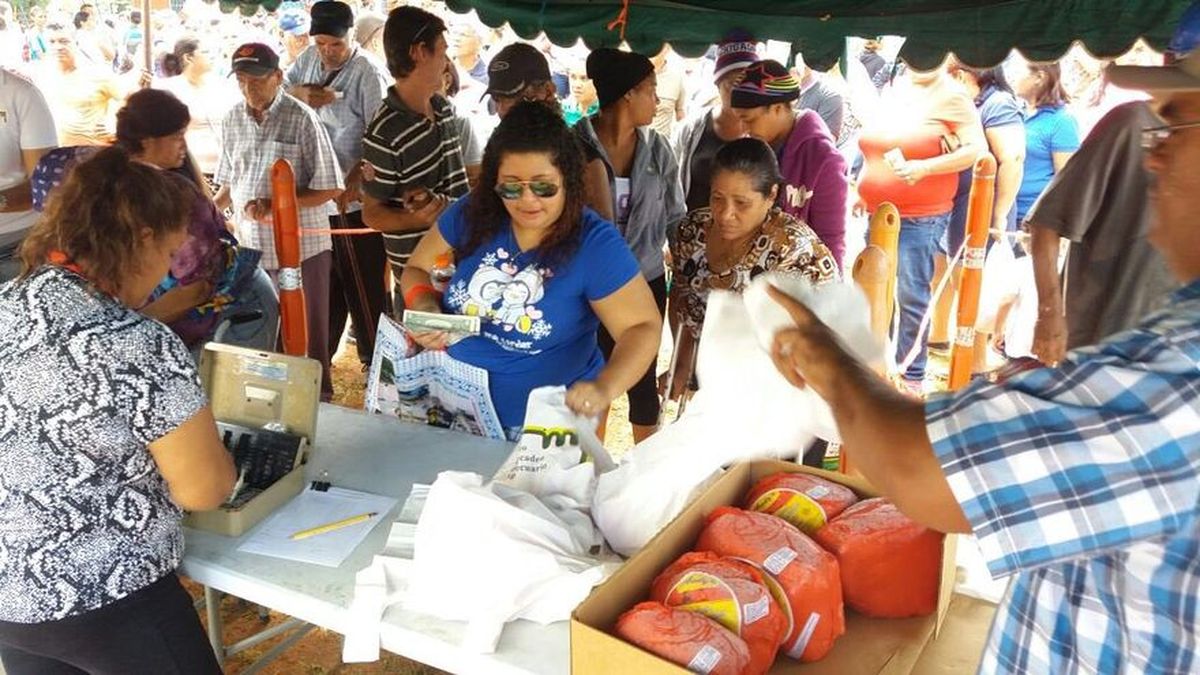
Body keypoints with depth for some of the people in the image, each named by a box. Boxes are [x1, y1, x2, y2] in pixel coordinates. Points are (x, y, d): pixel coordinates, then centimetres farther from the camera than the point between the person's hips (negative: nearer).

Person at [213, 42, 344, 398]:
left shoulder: (301, 119, -10)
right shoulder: (232, 121, 6)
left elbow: (328, 188, -12)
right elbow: (230, 182, 17)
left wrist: (274, 204, -21)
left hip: (300, 248, -5)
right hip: (251, 247, 5)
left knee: (307, 336, 6)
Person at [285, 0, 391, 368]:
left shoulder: (368, 72, -15)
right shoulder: (309, 58, 6)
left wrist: (355, 180, -30)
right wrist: (300, 93, -10)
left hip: (355, 198, -7)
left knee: (364, 284, 1)